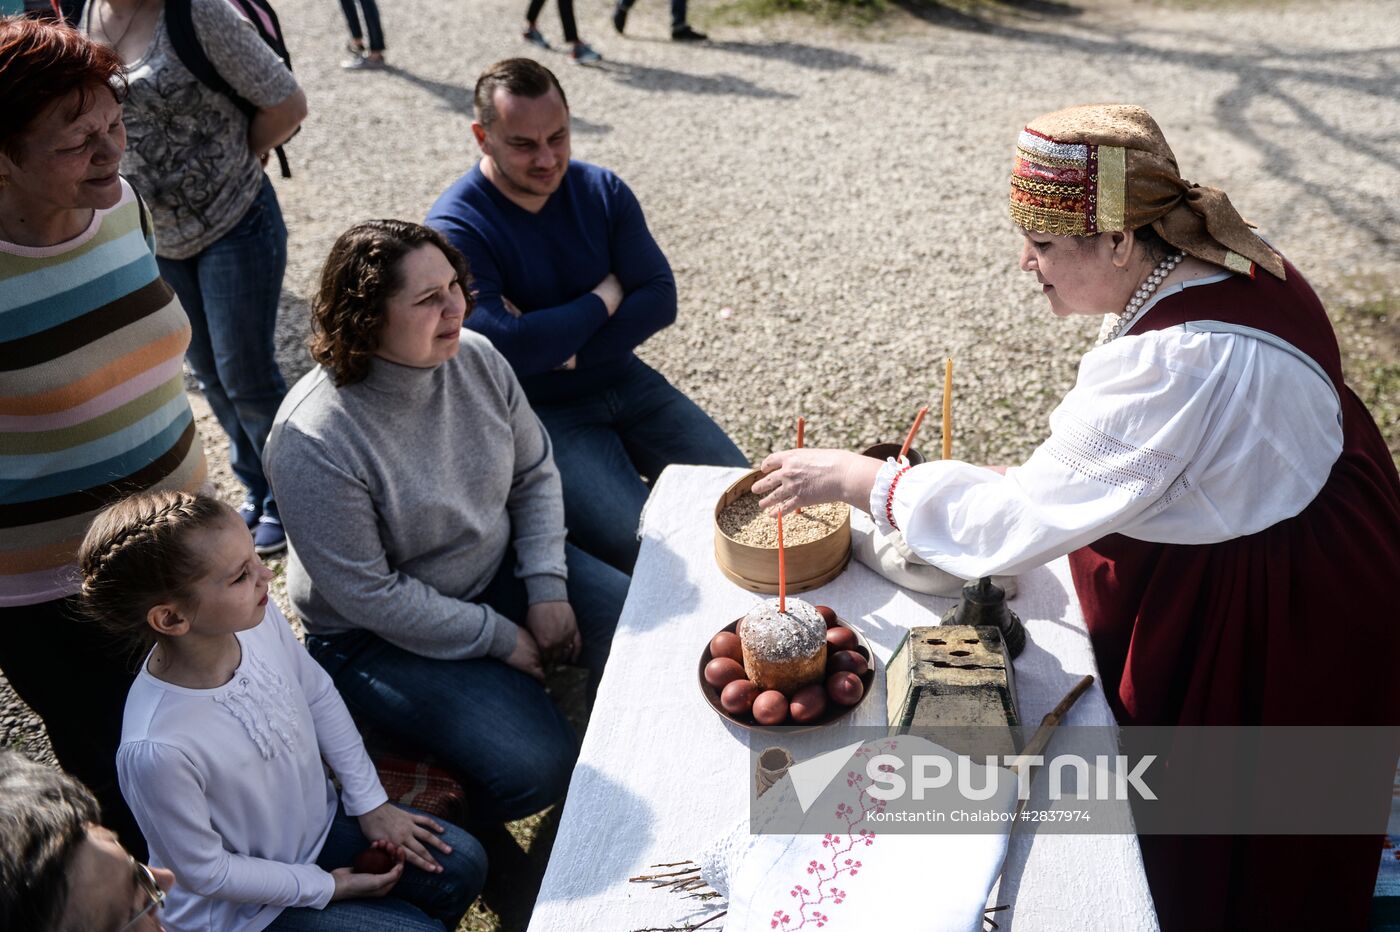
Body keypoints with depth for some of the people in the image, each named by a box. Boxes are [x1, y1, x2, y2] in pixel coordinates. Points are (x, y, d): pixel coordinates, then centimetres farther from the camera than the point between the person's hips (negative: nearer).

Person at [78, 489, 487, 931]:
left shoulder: (259, 618, -22)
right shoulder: (157, 750, -38)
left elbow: (319, 696, 0)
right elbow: (204, 870, -22)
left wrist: (369, 800, 2)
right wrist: (325, 886, -13)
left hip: (317, 821, 6)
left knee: (462, 867, 4)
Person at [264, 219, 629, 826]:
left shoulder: (475, 358, -10)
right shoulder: (313, 441, -29)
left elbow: (534, 472, 4)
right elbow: (370, 596, -23)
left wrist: (546, 587, -7)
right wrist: (500, 638, -17)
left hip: (499, 566, 7)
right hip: (379, 634, -6)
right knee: (535, 766, -22)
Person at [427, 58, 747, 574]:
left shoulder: (602, 191, 1)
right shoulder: (455, 230, -15)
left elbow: (661, 299, -5)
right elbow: (507, 349, -26)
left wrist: (560, 347, -18)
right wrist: (604, 299, -12)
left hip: (625, 382, 6)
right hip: (540, 413, -5)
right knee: (642, 546, -24)